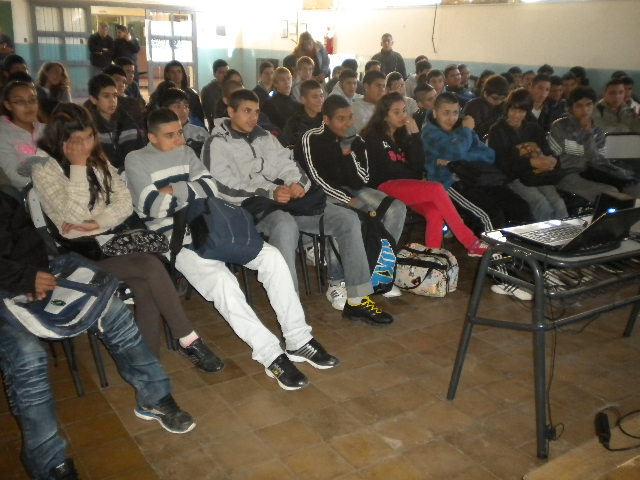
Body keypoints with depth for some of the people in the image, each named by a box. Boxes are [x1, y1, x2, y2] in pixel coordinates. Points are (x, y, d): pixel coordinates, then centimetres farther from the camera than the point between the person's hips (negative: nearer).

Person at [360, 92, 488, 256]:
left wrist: (415, 135, -1)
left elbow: (418, 166, 7)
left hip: (407, 186, 6)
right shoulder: (374, 137, 2)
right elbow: (388, 169, -6)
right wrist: (415, 180, 5)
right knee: (436, 189, -26)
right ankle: (471, 243, -24)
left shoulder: (402, 135, 20)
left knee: (435, 213, -25)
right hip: (384, 187, -6)